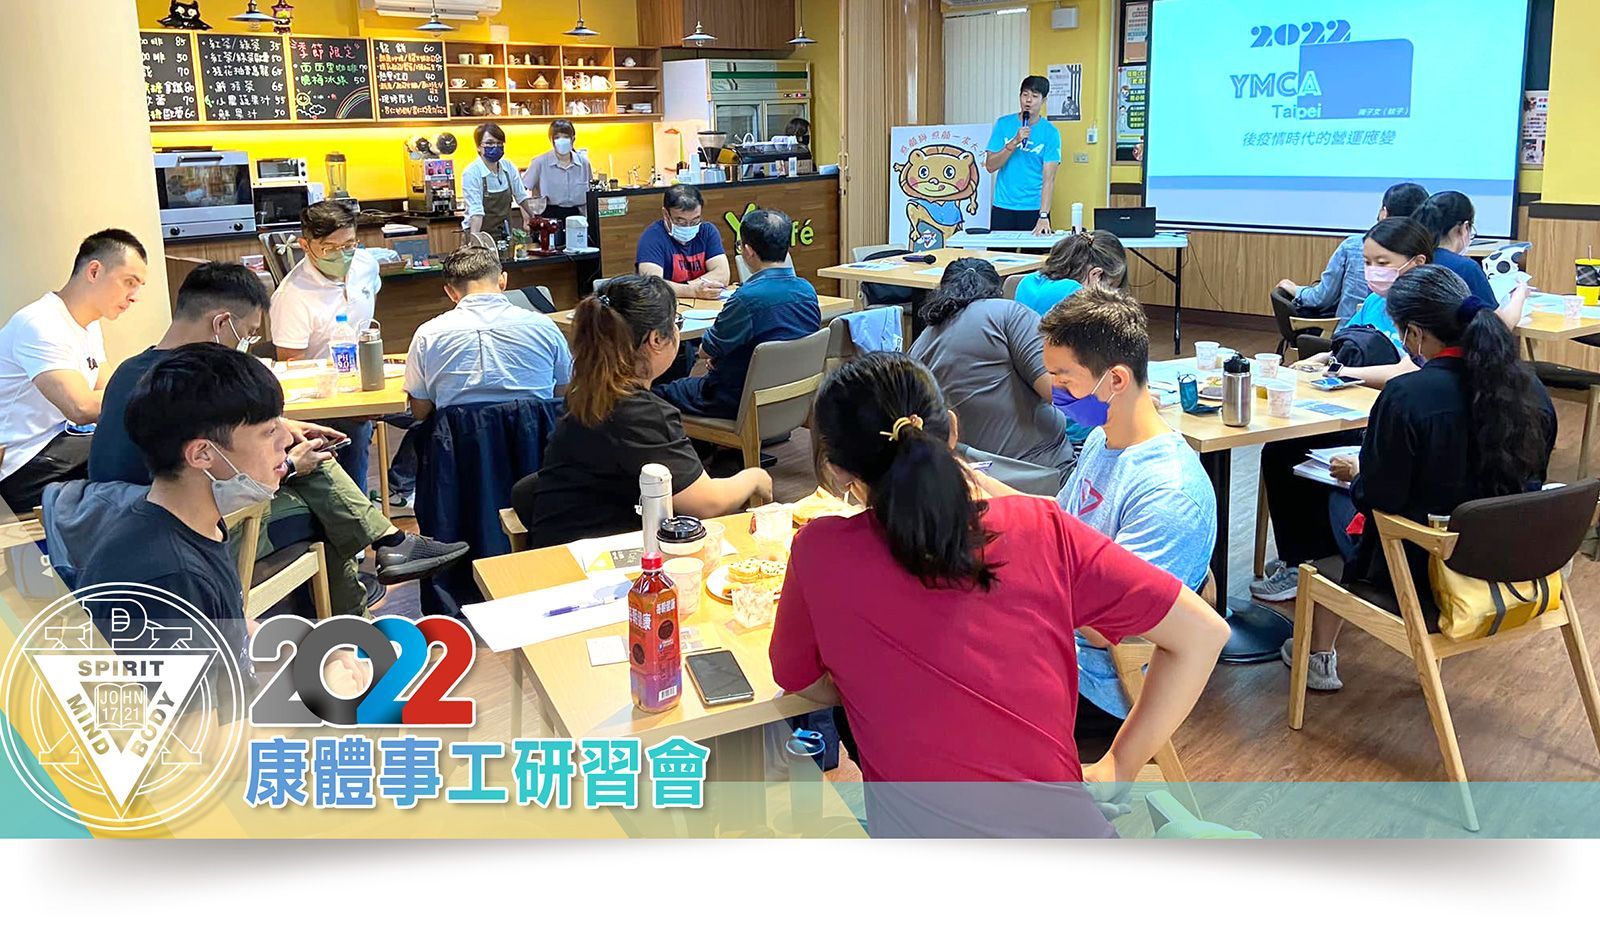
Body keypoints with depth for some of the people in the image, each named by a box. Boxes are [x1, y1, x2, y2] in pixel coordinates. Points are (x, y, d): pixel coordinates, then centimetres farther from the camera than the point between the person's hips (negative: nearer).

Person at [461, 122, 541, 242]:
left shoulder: (509, 167, 2)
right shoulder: (471, 173, -14)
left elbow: (522, 196, 14)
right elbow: (475, 210, -22)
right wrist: (475, 239, -33)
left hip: (505, 234, 5)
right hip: (482, 233, -5)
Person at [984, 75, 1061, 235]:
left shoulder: (1050, 133, -3)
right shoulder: (1003, 124, 3)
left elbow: (1049, 179, -11)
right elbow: (990, 166, -3)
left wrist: (1044, 216, -22)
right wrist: (1014, 142, -17)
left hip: (1034, 209, -2)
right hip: (1003, 207, 2)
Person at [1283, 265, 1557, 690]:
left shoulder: (1406, 396, -25)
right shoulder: (1529, 387, -5)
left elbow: (1380, 497, -18)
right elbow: (1530, 479, 9)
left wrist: (1357, 472, 5)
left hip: (1426, 572, -6)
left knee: (1339, 503, 22)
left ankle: (1319, 655, 32)